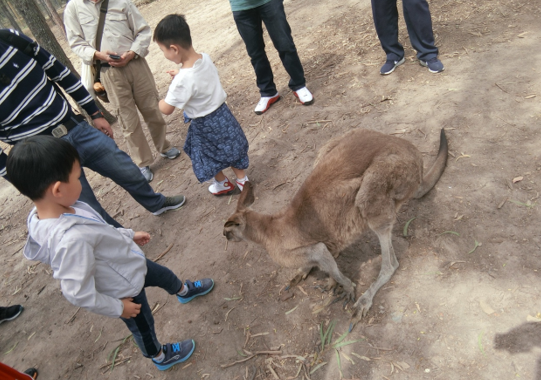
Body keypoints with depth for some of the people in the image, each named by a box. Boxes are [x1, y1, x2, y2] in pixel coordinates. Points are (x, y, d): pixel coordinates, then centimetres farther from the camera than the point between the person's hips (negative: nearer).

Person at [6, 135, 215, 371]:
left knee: (163, 275, 31)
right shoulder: (72, 240, -44)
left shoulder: (49, 212, -16)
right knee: (142, 326, 23)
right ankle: (160, 357, 54)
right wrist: (117, 308, -18)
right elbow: (78, 293, -34)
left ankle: (184, 291, 64)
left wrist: (129, 235, 11)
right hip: (124, 288, -7)